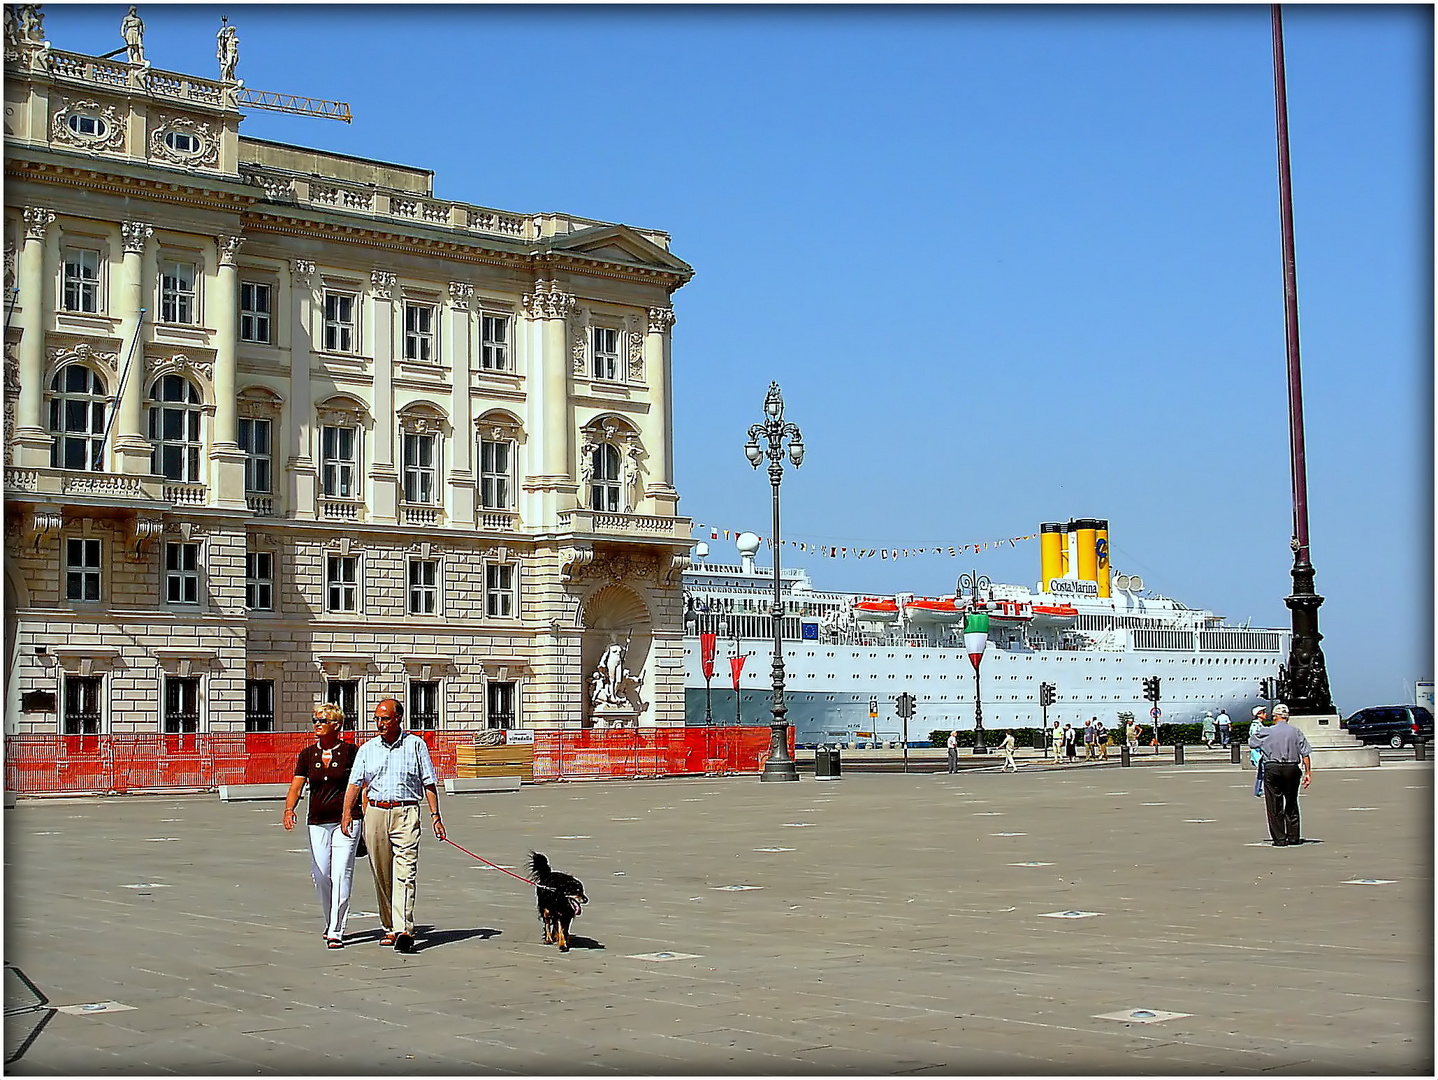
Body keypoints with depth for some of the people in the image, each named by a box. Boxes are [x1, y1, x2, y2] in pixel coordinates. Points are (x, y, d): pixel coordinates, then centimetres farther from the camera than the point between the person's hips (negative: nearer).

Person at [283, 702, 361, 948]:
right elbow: (296, 787, 2)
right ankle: (330, 924, 27)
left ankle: (336, 932, -9)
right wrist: (289, 809, -16)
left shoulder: (350, 752, -1)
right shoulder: (307, 755, 8)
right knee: (320, 876, 7)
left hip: (345, 821, -4)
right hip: (317, 823, 4)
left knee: (341, 876, -10)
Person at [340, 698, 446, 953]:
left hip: (406, 812, -3)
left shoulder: (415, 745, 5)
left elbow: (428, 783, 7)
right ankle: (389, 927, 19)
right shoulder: (367, 749, 12)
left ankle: (404, 930, -21)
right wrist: (347, 812, -9)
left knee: (405, 872, -13)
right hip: (375, 812, 3)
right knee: (381, 876, 8)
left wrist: (435, 815, 1)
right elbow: (355, 782, 5)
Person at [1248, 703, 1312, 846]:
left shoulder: (1267, 732, -2)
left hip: (1272, 769, -2)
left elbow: (1251, 741, 10)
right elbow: (1305, 754, -1)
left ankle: (1279, 838, 2)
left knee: (1275, 806, 3)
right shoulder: (1295, 732, 3)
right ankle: (1294, 836, 17)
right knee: (1291, 804, 14)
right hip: (1292, 769, 2)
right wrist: (1308, 772, 2)